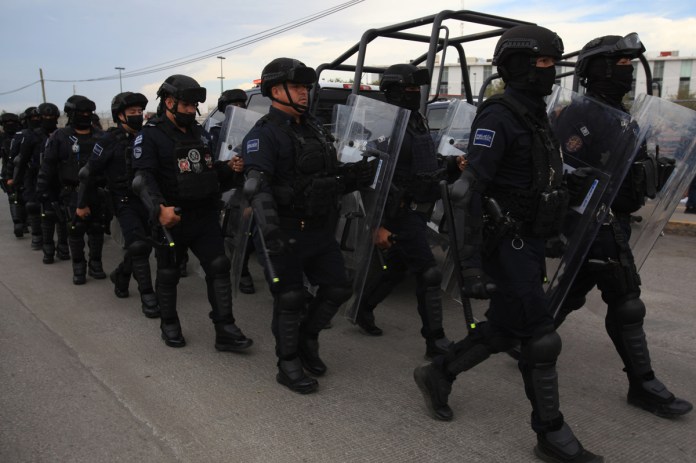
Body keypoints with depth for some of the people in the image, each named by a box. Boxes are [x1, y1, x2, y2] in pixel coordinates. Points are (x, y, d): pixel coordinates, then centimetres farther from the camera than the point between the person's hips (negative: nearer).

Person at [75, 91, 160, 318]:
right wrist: (82, 204, 2)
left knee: (143, 246, 11)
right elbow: (89, 173, -2)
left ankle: (121, 274, 39)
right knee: (138, 246, -17)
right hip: (125, 203, -5)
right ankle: (147, 296, -9)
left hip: (146, 200, 5)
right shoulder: (110, 141, -7)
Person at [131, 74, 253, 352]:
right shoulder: (150, 136, -8)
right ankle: (169, 325, 31)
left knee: (218, 267, -2)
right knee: (168, 274, 10)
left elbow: (213, 171, 19)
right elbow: (144, 178, -20)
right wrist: (159, 208, -36)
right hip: (172, 220, -5)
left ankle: (225, 331, 3)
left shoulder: (200, 133, 13)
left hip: (205, 217, 5)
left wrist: (231, 169, -3)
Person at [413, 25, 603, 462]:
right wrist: (472, 263, -27)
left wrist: (545, 243, 22)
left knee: (503, 329, 15)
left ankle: (438, 375, 33)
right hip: (507, 243, -9)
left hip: (528, 243, 9)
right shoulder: (498, 117, -16)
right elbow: (469, 191, -23)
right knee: (541, 338, -2)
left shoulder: (535, 116, 14)